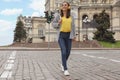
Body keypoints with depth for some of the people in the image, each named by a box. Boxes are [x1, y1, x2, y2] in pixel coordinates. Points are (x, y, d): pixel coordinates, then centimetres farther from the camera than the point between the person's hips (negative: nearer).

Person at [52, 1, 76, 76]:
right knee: (64, 52, -15)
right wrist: (58, 23, -15)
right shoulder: (58, 15, 0)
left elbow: (73, 26, 7)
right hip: (61, 35, -3)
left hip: (68, 35, 3)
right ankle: (65, 69, -10)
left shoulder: (71, 15, 6)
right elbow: (53, 24, 6)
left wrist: (74, 35, 1)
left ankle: (63, 64, 36)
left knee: (68, 52, 7)